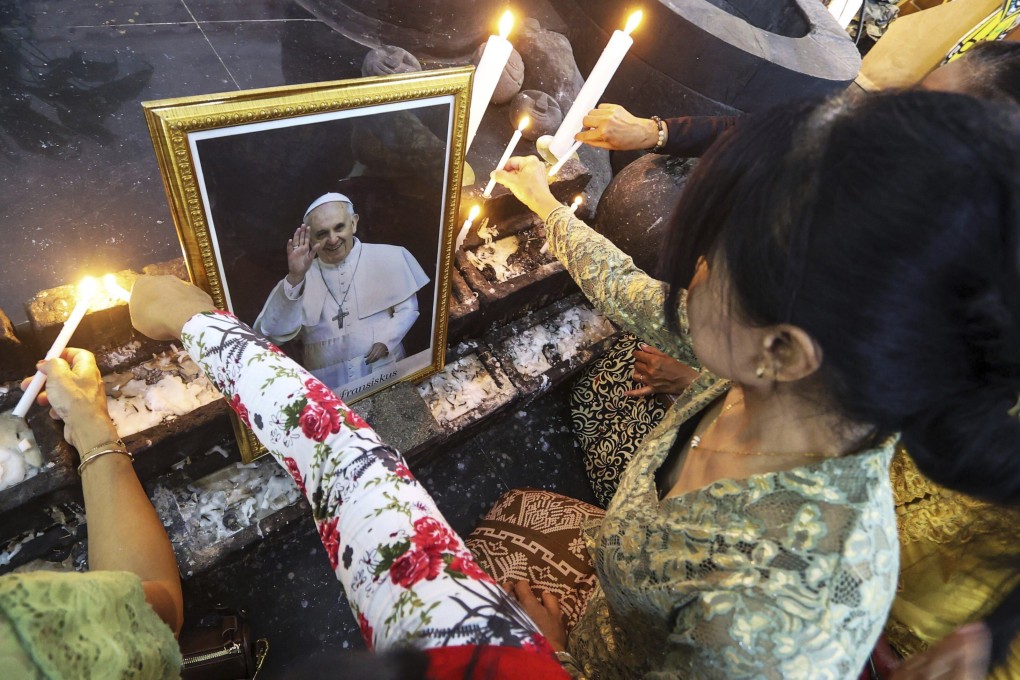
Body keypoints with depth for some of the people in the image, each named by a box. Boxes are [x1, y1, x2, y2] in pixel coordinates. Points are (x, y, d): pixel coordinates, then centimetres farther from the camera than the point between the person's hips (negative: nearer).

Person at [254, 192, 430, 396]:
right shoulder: (304, 278, 2)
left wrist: (386, 339, -10)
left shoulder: (387, 258, 1)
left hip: (384, 372, 0)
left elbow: (408, 308, 6)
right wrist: (294, 278, -19)